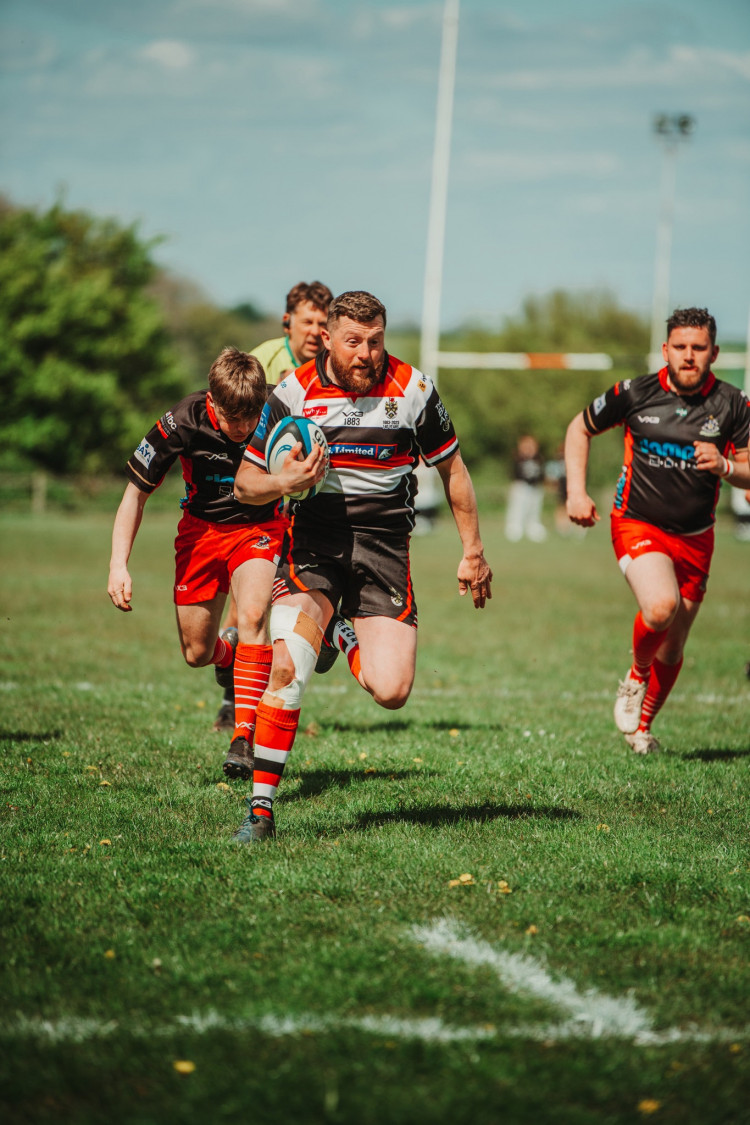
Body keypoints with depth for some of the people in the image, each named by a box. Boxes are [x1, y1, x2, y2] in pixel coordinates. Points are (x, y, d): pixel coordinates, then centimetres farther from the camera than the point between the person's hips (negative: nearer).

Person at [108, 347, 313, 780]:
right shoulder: (183, 423, -25)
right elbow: (136, 492, -13)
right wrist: (119, 566, -19)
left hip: (259, 526, -2)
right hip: (203, 528, 2)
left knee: (253, 614, -29)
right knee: (196, 654, 7)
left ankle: (245, 736, -29)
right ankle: (230, 655, 45)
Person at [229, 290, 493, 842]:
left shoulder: (413, 389, -2)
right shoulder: (294, 392, -4)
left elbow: (453, 469, 12)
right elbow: (246, 483, 3)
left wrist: (473, 552, 13)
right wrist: (285, 483, -19)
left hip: (384, 547, 1)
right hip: (314, 541, -1)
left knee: (391, 691, -12)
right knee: (287, 668, -23)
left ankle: (344, 635, 23)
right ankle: (261, 807, -14)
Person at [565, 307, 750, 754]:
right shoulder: (635, 394, -8)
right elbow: (579, 429, 8)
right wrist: (577, 492, -2)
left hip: (695, 538, 3)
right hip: (638, 526, -3)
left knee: (672, 648, 11)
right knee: (661, 607, -31)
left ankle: (642, 725, 37)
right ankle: (637, 675, 1)